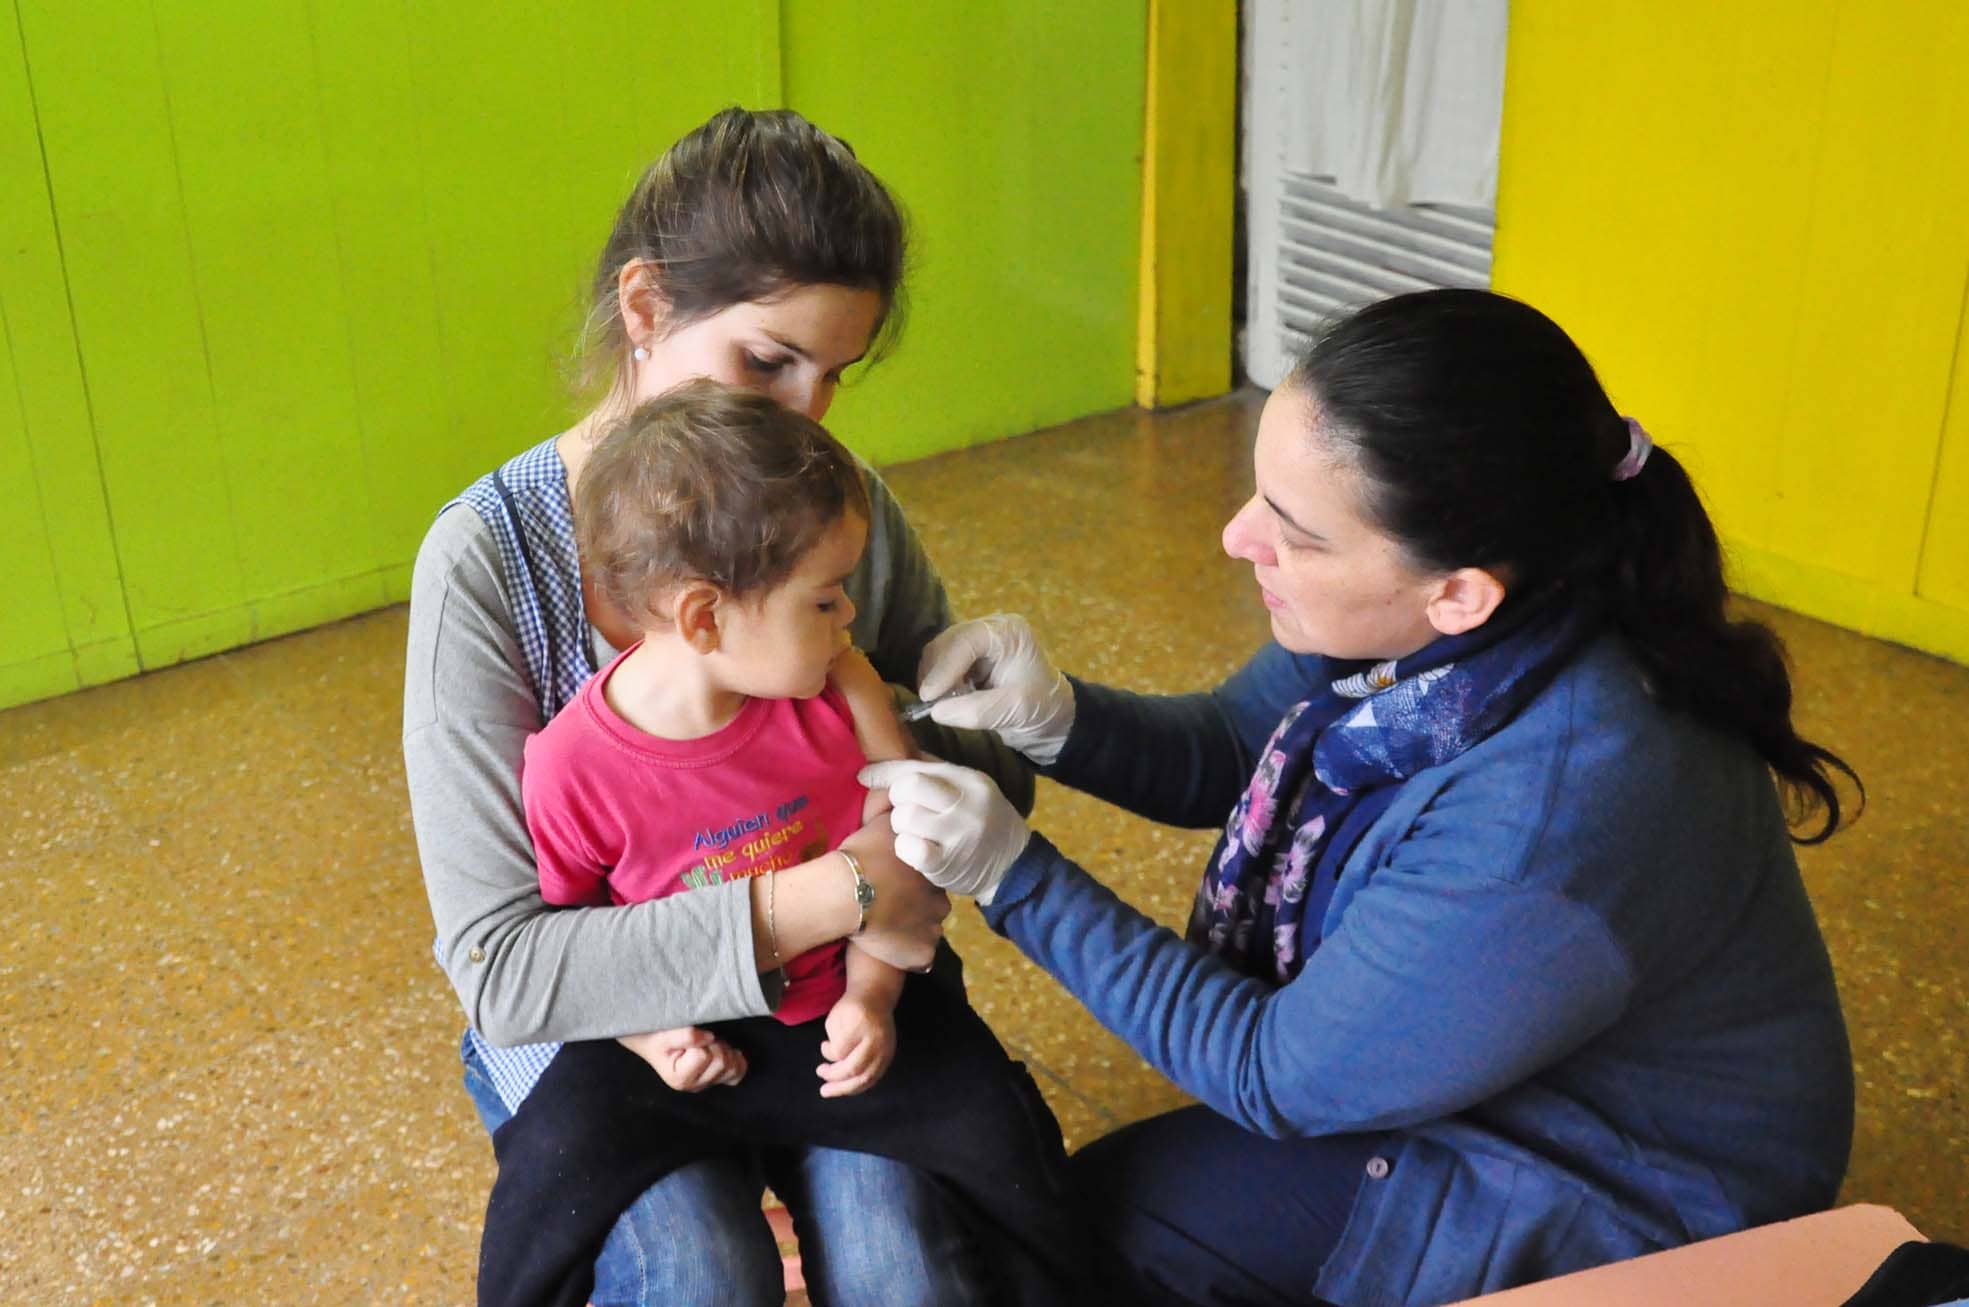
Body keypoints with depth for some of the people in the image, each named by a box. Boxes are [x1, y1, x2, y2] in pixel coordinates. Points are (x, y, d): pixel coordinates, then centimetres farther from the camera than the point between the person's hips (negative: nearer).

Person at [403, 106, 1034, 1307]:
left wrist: (895, 899, -18)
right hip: (602, 1013, -1)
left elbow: (987, 753, 3)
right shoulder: (488, 557, -17)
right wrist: (820, 898, -28)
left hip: (833, 981, 2)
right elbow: (498, 967, -19)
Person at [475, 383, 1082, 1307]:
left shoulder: (838, 691, -13)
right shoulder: (572, 766, -19)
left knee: (997, 1124, -9)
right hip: (680, 1035, -2)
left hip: (837, 1012, 2)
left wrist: (873, 994, -13)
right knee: (553, 1172, -22)